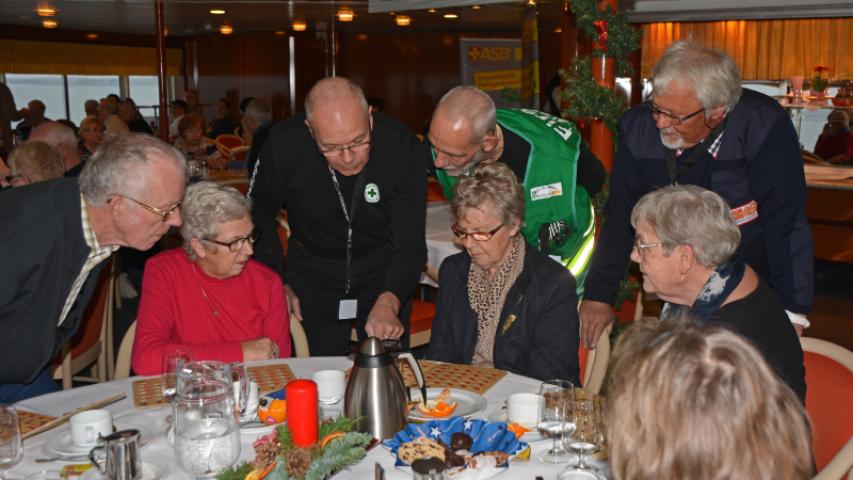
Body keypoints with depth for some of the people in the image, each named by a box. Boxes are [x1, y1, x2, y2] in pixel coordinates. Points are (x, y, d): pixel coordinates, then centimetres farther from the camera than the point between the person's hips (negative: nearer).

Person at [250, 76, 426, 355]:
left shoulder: (402, 146, -25)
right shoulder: (284, 144, -22)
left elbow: (409, 244, -23)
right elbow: (258, 214, -3)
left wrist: (388, 302, -40)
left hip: (383, 271, 0)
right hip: (312, 272, 0)